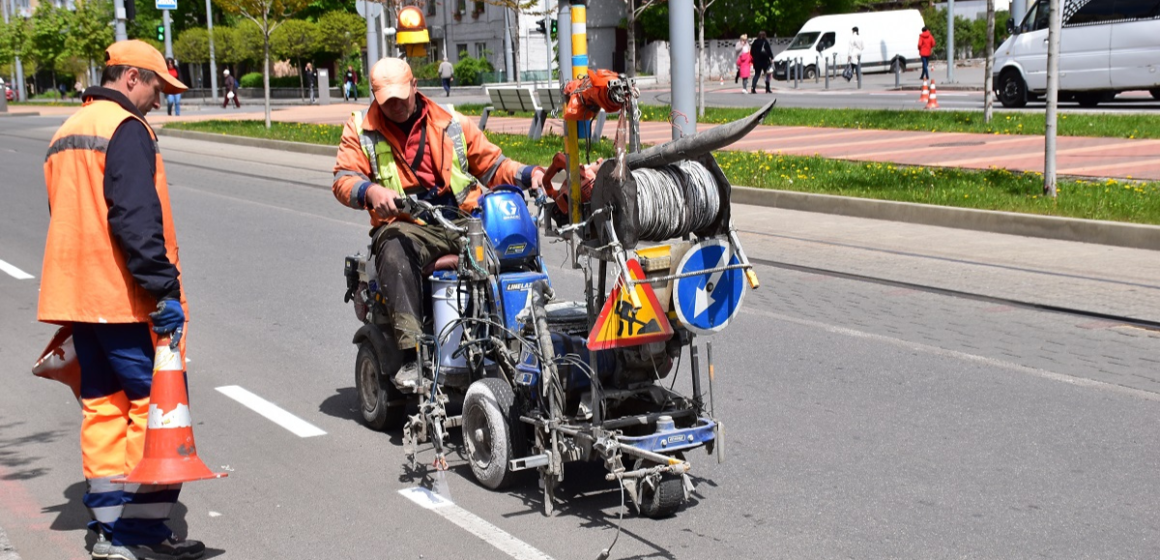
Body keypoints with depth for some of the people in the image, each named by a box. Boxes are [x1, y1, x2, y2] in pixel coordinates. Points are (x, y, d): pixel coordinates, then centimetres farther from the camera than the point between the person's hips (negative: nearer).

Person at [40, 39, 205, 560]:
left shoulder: (67, 132, 19)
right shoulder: (126, 129, -11)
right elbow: (135, 219, -21)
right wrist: (164, 288, -22)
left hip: (77, 296, 9)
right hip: (126, 300, -9)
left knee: (103, 407, 12)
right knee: (155, 403, -3)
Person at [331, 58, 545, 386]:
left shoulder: (452, 124, 17)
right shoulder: (361, 129, 13)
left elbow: (492, 164, 19)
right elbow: (343, 180, 2)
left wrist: (530, 174, 0)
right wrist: (371, 191, -21)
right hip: (406, 225, -2)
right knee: (394, 251, -38)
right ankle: (412, 355, -41)